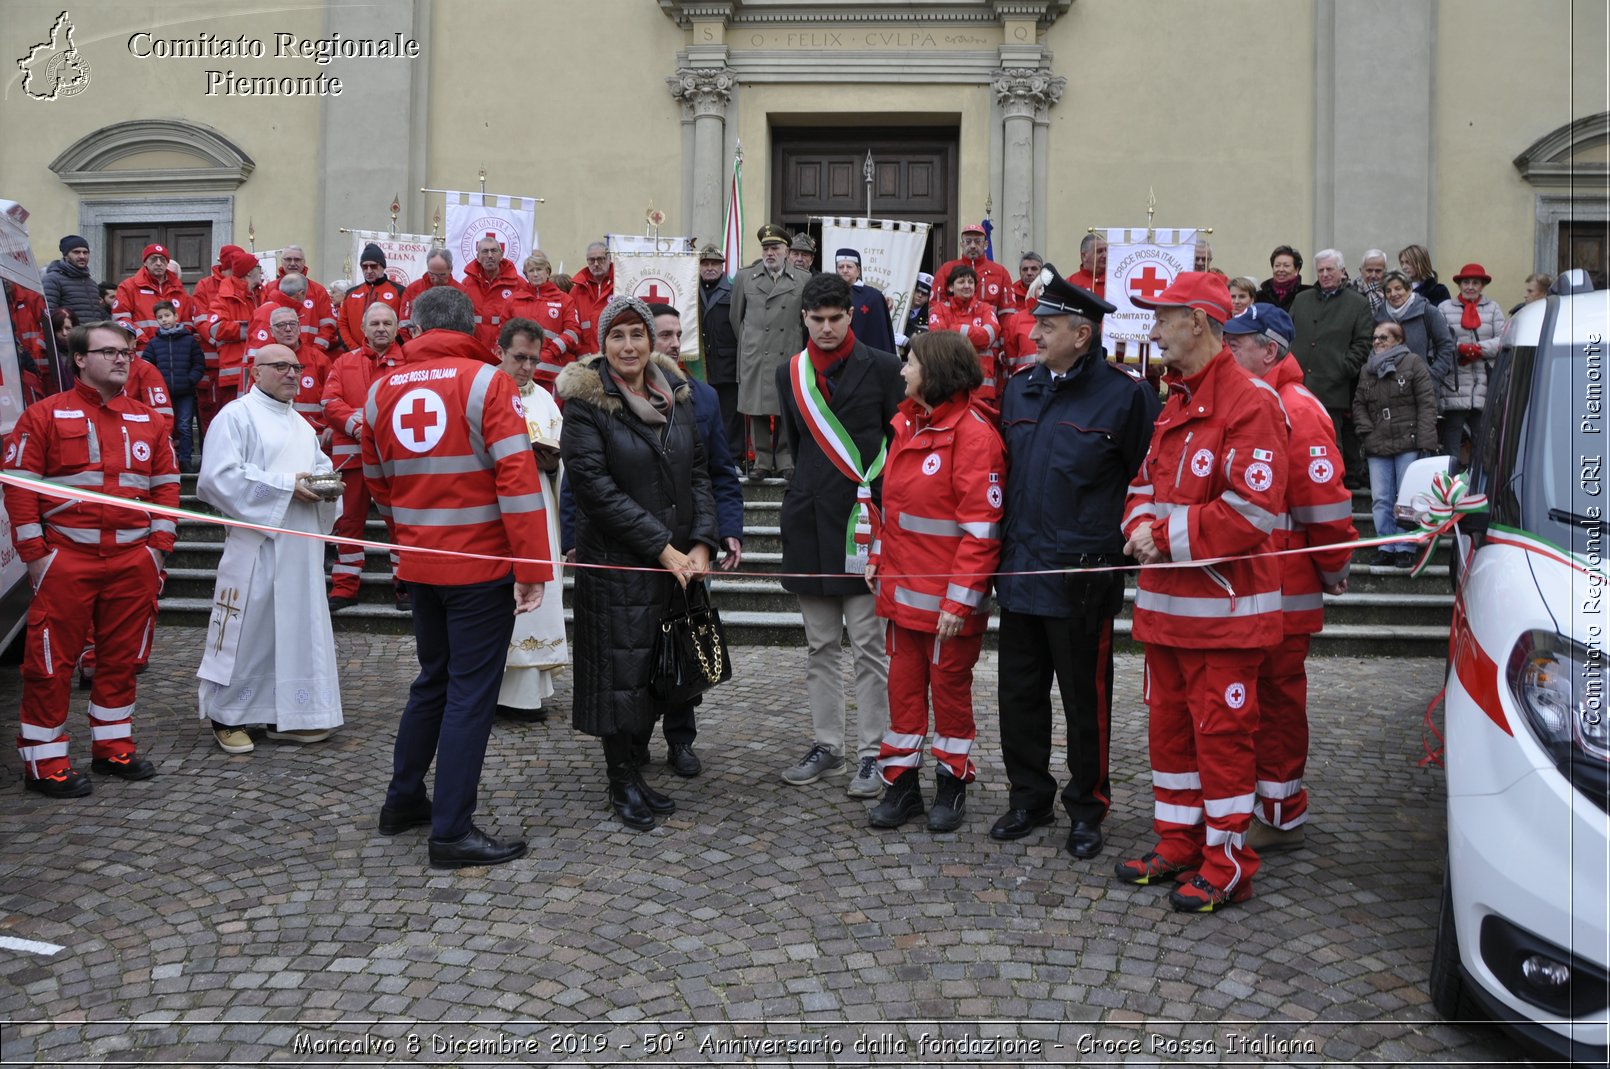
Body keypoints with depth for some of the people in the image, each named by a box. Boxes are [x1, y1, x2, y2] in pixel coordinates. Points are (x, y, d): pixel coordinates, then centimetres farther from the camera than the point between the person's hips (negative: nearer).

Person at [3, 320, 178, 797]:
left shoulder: (148, 421, 11)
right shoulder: (44, 415, -1)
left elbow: (166, 485, 13)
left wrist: (159, 545, 5)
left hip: (133, 560, 4)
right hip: (66, 559, -4)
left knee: (121, 657, 11)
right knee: (52, 662, 0)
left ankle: (113, 746, 25)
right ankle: (44, 761, 10)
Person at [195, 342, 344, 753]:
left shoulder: (300, 423, 20)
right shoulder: (236, 416, -6)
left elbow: (320, 466, 23)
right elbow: (219, 478, -16)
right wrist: (285, 485, -17)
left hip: (300, 547, 7)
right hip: (256, 544, -7)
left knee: (297, 627, 9)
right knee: (246, 630, -2)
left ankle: (288, 715, 18)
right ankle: (227, 717, 12)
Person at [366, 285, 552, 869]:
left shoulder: (382, 390, 5)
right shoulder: (486, 382, -11)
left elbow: (379, 481, 15)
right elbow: (517, 476, -17)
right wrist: (533, 566, -15)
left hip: (419, 564, 6)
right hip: (482, 564, -6)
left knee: (433, 680, 22)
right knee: (471, 692, 1)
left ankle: (404, 800, 32)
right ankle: (451, 831, 5)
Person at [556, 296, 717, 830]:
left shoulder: (676, 395, 9)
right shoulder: (586, 402, -8)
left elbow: (698, 471, 10)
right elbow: (594, 486, -15)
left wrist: (700, 543, -4)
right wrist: (661, 546, -17)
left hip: (679, 559, 6)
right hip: (616, 560, -5)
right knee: (620, 666, 2)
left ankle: (633, 761, 27)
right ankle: (623, 779, 18)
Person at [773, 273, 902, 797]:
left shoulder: (883, 368, -1)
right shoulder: (790, 374, 10)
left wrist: (878, 500, -4)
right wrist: (816, 490, 15)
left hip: (863, 520, -4)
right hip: (810, 522, 4)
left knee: (869, 647, -1)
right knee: (820, 646, 11)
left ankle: (871, 753, 7)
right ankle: (826, 745, 21)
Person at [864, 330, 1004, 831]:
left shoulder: (973, 432, -16)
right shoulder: (908, 422, 10)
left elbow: (982, 527, -18)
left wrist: (960, 600, -19)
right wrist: (878, 556, 14)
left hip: (949, 599, -7)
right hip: (902, 588, 7)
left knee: (949, 685, 8)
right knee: (904, 683, 12)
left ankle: (952, 784, 25)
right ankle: (901, 783, 24)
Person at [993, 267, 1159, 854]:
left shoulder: (1124, 394, -9)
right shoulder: (1019, 387, 10)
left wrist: (1125, 536, -6)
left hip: (1082, 574, -6)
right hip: (1020, 566, 6)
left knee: (1085, 697, 7)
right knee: (1019, 691, 13)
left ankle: (1087, 807, 23)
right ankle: (1030, 795, 30)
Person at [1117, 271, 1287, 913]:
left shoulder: (1251, 403, -14)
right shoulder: (1176, 403, 16)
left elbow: (1253, 512, -21)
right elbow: (1146, 481, 21)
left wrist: (1167, 534, -16)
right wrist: (1141, 525, -2)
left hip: (1223, 605, -9)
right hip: (1165, 601, 9)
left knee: (1221, 733, 0)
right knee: (1169, 725, 16)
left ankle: (1227, 865, 12)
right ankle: (1178, 844, 29)